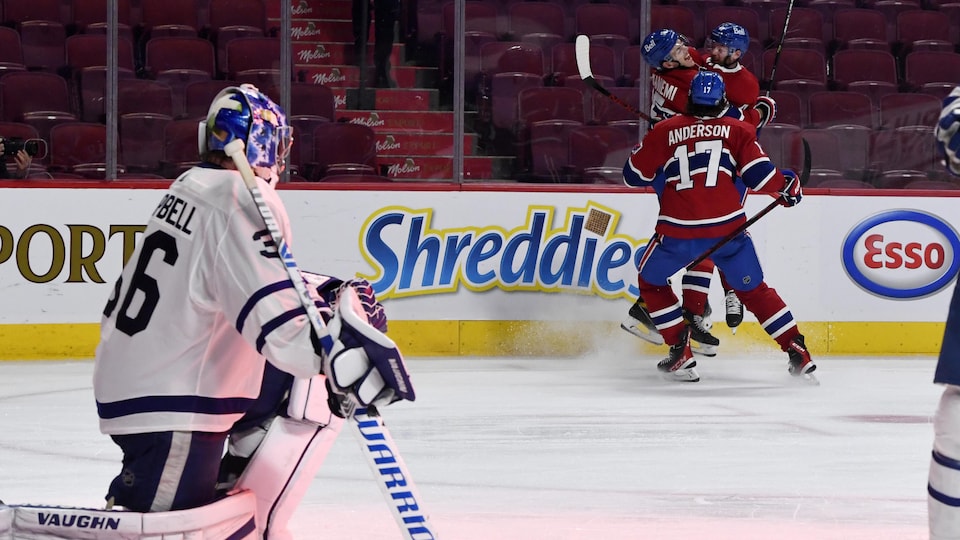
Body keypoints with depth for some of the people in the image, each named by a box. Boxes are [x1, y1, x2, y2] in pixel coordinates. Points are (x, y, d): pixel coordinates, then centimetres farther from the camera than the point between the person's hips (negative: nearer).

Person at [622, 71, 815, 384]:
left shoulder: (665, 131, 9)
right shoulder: (738, 130, 9)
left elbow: (635, 174, 16)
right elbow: (758, 173, 0)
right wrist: (787, 187, 19)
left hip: (678, 230, -1)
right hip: (728, 226, 1)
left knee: (651, 282, 22)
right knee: (753, 289, 18)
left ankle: (681, 355, 10)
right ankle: (797, 352, 9)